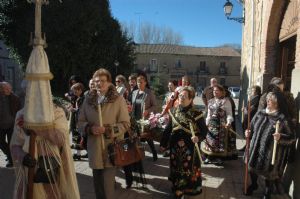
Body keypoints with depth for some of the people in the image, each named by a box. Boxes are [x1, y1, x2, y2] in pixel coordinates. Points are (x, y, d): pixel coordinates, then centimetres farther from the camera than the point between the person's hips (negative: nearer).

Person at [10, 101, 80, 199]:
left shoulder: (57, 112, -4)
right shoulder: (22, 115, 2)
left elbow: (61, 139, -19)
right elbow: (15, 145, 3)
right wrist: (23, 156, -19)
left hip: (54, 170, -1)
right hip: (31, 171, 1)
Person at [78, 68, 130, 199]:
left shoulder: (118, 99, -5)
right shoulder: (88, 99, 5)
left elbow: (125, 124, -6)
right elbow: (80, 122, 8)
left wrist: (108, 130, -19)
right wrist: (90, 128, -12)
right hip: (94, 148, 4)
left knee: (107, 184, -5)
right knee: (98, 183, 18)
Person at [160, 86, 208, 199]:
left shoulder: (196, 113, -11)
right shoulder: (173, 111, 2)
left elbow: (204, 130, -8)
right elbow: (168, 129, 6)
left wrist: (198, 138, -29)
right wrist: (163, 144, 9)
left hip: (190, 148, -4)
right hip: (175, 147, 4)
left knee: (189, 169, 7)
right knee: (176, 168, 14)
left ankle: (191, 189, 30)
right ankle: (177, 189, 34)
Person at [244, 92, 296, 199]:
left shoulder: (283, 119, -15)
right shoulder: (260, 113, 0)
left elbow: (292, 138, -13)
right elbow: (253, 128, 12)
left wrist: (280, 137, -31)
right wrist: (249, 133, -7)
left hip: (271, 153, -4)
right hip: (255, 149, 5)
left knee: (268, 172, 13)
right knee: (252, 167, 19)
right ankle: (253, 184, 49)